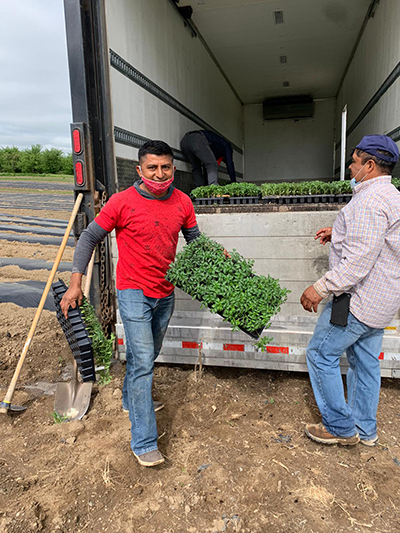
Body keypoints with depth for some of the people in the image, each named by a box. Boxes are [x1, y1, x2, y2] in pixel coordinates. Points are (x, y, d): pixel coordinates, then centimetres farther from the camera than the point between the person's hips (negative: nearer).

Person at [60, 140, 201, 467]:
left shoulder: (182, 202, 0)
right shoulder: (122, 202, -13)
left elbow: (195, 239, 14)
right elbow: (90, 237, -5)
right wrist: (76, 282, -9)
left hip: (165, 294, 5)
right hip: (134, 293, -5)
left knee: (149, 355, 21)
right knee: (142, 361, -8)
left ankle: (131, 400, 48)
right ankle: (144, 443, 4)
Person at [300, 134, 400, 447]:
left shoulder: (369, 201, -21)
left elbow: (360, 260, -29)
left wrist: (321, 288, -26)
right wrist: (340, 233, 20)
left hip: (358, 298, -10)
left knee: (321, 355, 3)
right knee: (365, 362, 17)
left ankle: (341, 428, 16)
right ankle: (365, 430, 31)